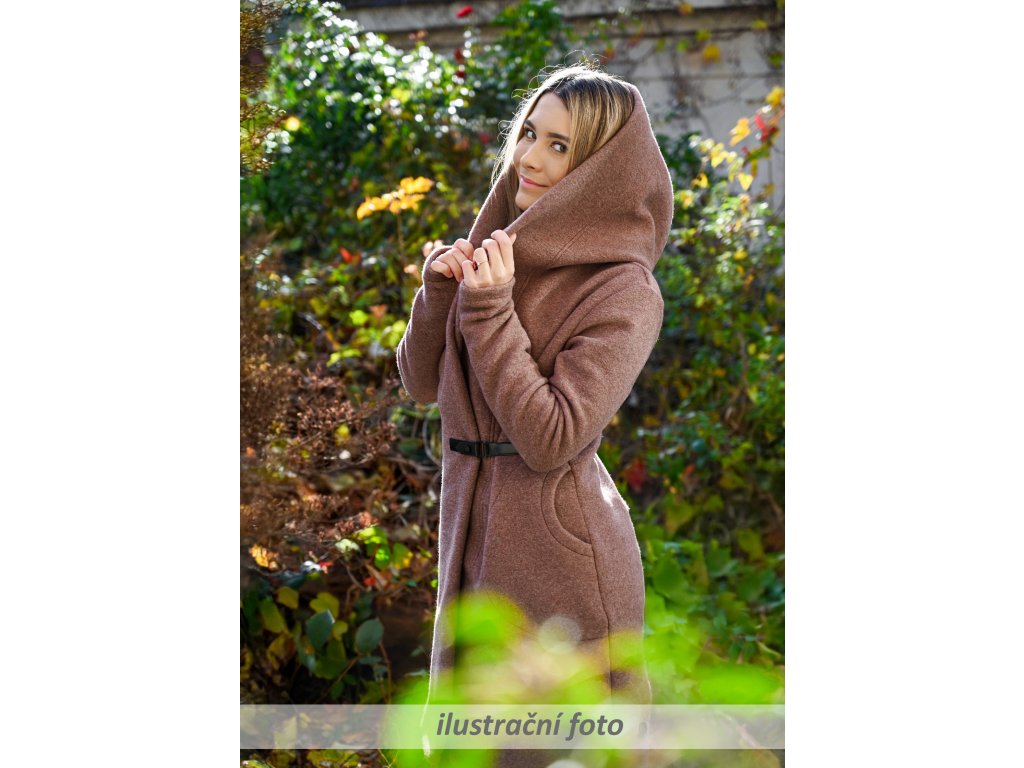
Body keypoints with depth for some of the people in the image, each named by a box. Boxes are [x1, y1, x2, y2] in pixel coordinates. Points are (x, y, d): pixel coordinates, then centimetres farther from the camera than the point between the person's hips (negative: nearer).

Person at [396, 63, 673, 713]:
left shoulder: (624, 293, -14)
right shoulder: (501, 254, 8)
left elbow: (549, 439, -22)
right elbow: (422, 382, 9)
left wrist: (489, 310, -21)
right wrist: (440, 289, -8)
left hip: (559, 561, -7)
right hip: (478, 549, 7)